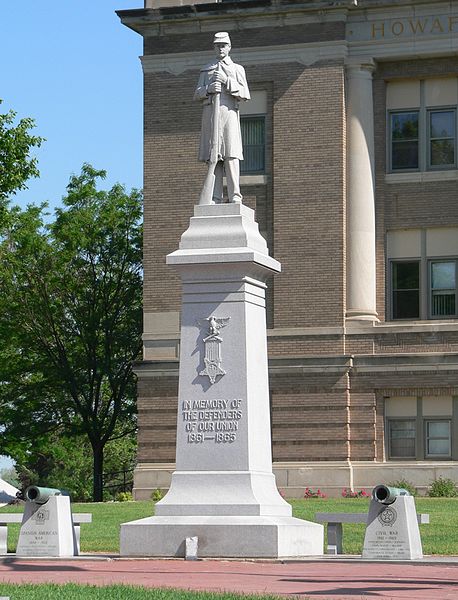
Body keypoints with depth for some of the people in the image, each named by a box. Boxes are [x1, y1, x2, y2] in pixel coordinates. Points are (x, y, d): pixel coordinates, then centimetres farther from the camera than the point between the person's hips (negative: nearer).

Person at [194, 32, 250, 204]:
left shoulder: (237, 69, 15)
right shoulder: (206, 70, 21)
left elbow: (245, 94, 3)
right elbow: (197, 95, 15)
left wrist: (227, 81, -8)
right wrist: (208, 89, -6)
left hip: (228, 112, -3)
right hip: (210, 112, 3)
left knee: (231, 154, -13)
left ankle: (235, 197, -17)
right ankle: (216, 198, -4)